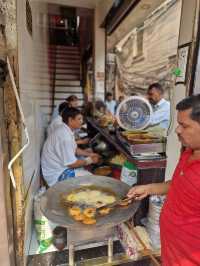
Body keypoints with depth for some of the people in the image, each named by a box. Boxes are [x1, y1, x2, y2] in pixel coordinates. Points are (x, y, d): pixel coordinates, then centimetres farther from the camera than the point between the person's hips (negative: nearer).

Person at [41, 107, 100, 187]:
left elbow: (75, 149, 13)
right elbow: (71, 163, -26)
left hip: (60, 166, 10)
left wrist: (90, 154, 2)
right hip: (57, 174, -10)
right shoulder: (65, 136, -29)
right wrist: (90, 160, -12)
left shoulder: (65, 130, 1)